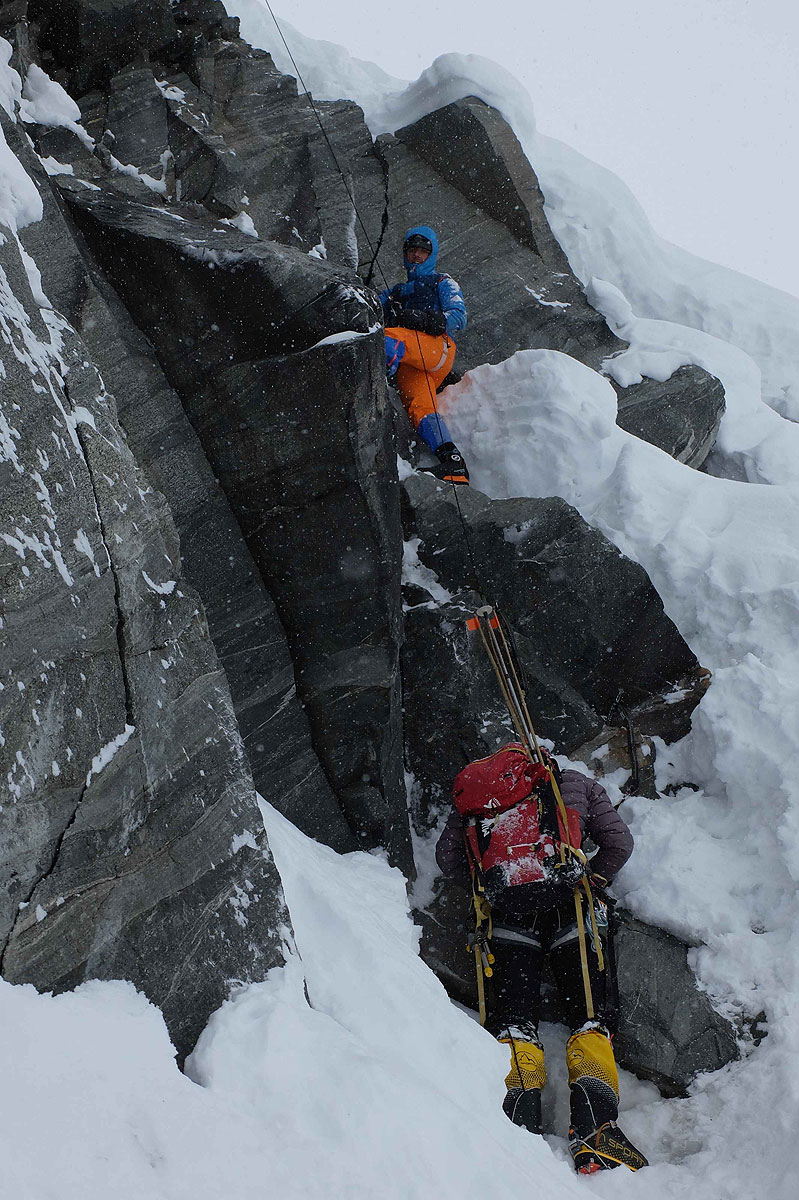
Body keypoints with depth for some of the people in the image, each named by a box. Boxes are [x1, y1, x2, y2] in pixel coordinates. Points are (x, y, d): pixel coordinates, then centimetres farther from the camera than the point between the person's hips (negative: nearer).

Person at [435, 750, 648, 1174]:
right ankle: (595, 1127, -18)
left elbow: (447, 855, 16)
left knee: (512, 1018, 2)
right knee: (591, 1017, -1)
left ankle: (519, 1122, -17)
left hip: (508, 913, 1)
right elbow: (618, 842, 13)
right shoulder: (578, 785, 21)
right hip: (572, 914, -1)